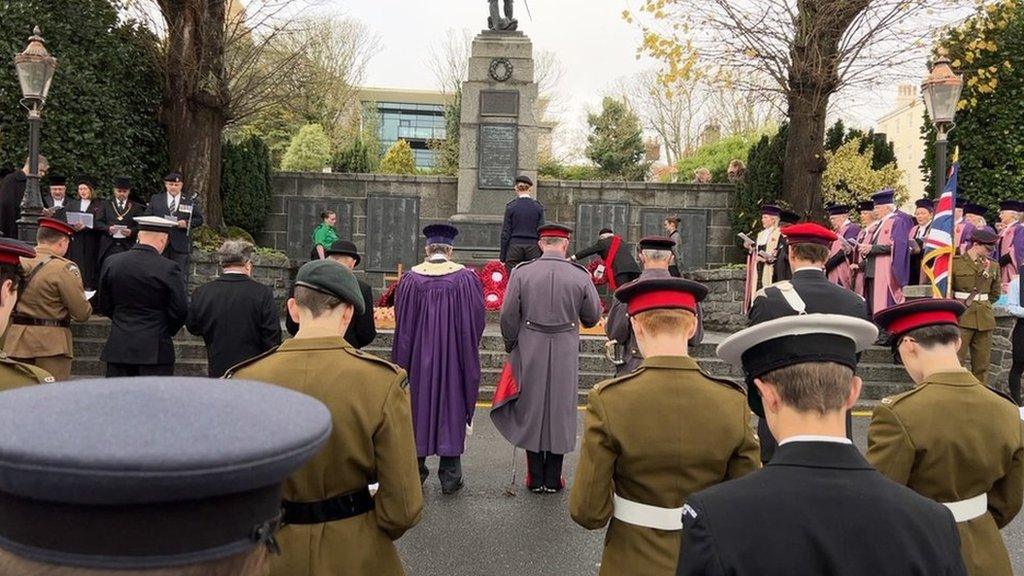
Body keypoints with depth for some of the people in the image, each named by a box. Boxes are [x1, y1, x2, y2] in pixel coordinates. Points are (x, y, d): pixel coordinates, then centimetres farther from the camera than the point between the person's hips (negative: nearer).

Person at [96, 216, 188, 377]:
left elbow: (104, 307, 10)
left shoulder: (111, 263, 2)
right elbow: (180, 311, -8)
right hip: (155, 349, -4)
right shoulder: (169, 268, -12)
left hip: (118, 348, 4)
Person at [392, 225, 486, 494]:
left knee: (419, 407, 13)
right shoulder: (466, 278, -7)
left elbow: (402, 323, 1)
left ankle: (416, 470, 22)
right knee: (452, 406, 8)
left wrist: (402, 360, 14)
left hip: (418, 355, 1)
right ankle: (450, 476, 13)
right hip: (454, 355, -1)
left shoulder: (410, 279, -5)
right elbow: (476, 321, -3)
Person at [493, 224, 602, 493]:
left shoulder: (521, 273, -7)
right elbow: (592, 317, 3)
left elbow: (508, 315, -6)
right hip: (565, 355, 0)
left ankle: (535, 478, 19)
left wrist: (511, 345, 10)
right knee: (560, 410, 11)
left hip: (530, 352, 0)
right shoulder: (580, 276, -6)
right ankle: (553, 479, 19)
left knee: (531, 409, 12)